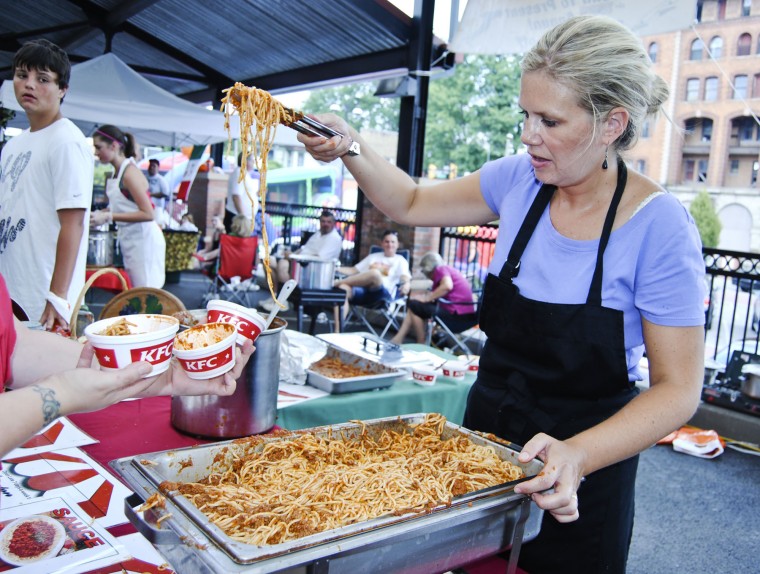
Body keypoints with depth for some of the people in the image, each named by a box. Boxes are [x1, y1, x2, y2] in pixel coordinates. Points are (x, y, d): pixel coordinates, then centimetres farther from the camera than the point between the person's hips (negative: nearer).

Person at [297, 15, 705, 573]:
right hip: (488, 429, 5)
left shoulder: (660, 226, -21)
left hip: (582, 477, -4)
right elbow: (411, 203, 4)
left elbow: (677, 390, -18)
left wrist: (579, 456, -33)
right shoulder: (521, 179, -7)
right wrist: (350, 146, -13)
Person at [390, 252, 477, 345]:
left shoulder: (441, 269, -5)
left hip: (457, 316, -10)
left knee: (414, 305, -4)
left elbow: (447, 285, -25)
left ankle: (422, 344, 2)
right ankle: (399, 338, 8)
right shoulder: (448, 270, 23)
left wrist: (427, 298, -15)